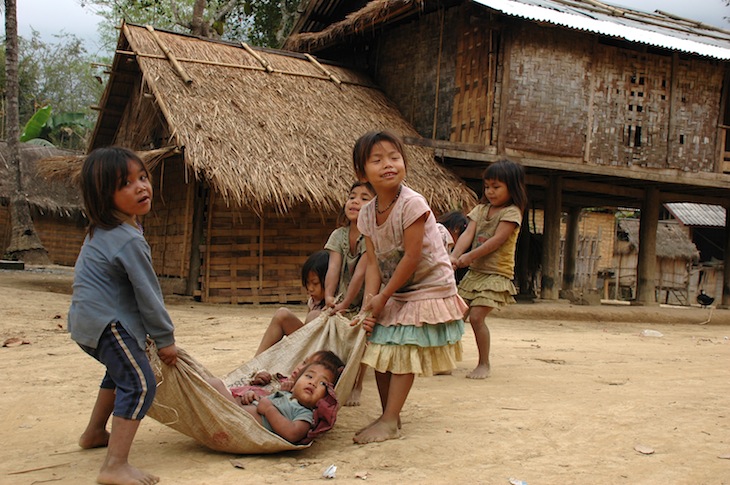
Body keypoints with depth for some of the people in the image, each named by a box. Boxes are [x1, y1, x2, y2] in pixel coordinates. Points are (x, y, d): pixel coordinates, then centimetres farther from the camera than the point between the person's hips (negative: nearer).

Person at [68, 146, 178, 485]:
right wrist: (165, 338, -6)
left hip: (86, 320, 11)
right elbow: (147, 293, -17)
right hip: (106, 323, -11)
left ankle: (95, 433, 48)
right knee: (139, 383, -18)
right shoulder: (128, 240, -22)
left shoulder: (101, 231, 11)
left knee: (121, 370, 32)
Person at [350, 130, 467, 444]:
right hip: (393, 292, 7)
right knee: (379, 352, 7)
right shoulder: (367, 214, -2)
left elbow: (411, 258, -22)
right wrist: (368, 307, -16)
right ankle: (388, 415, 21)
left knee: (403, 352, -8)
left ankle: (389, 421, 0)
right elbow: (373, 264, -4)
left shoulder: (412, 204, -22)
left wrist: (383, 298, -15)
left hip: (428, 287, -7)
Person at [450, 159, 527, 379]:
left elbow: (496, 240, -19)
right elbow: (468, 233, -2)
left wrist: (470, 256, -24)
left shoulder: (512, 212, -8)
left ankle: (484, 363, 1)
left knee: (476, 316, -15)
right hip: (474, 272, 7)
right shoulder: (481, 209, 11)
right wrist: (454, 256, -18)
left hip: (496, 273, -7)